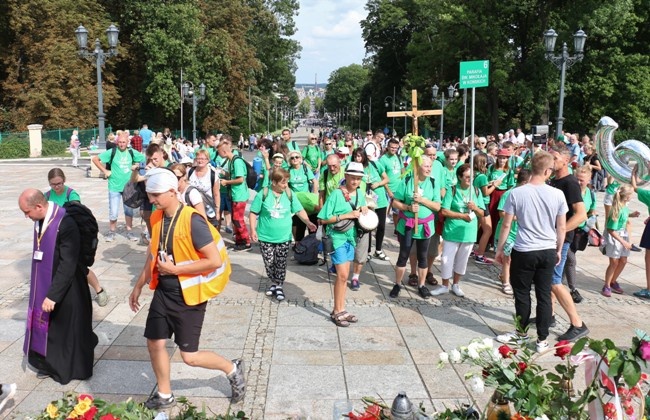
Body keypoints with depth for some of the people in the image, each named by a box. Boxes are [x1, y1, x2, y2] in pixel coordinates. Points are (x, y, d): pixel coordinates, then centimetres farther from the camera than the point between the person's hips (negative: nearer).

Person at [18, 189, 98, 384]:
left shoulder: (65, 224, -27)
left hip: (66, 288, -7)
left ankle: (72, 368, 30)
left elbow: (68, 264, -26)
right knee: (48, 325, 18)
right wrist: (47, 292, 17)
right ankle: (52, 364, 38)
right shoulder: (40, 220, -1)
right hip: (45, 284, 7)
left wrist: (53, 294, -25)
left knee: (69, 327, 10)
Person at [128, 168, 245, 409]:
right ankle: (165, 396, 33)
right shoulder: (157, 218, 1)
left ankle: (233, 370, 25)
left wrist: (175, 269, -21)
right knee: (155, 343, 12)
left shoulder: (192, 221, -23)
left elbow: (215, 261, -26)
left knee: (189, 356, 0)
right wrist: (139, 286, 17)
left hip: (189, 295, -7)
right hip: (163, 291, 7)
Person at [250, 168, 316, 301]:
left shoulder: (290, 195, -2)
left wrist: (308, 222, -14)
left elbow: (300, 210, 1)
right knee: (269, 262, 9)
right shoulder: (263, 194, -8)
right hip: (266, 237, -1)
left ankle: (279, 286, 22)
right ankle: (273, 283, 30)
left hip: (284, 237, 1)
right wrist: (253, 229, -8)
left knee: (281, 264, 7)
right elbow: (253, 213, -2)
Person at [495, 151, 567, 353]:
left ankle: (521, 332, 28)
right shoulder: (557, 194, -6)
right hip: (548, 252, 2)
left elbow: (506, 225, -5)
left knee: (522, 293, 13)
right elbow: (562, 227, 2)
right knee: (544, 295, 10)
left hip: (524, 252, -2)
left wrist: (500, 249, 6)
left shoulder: (516, 193, -11)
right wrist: (559, 250, 17)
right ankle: (542, 340, 17)